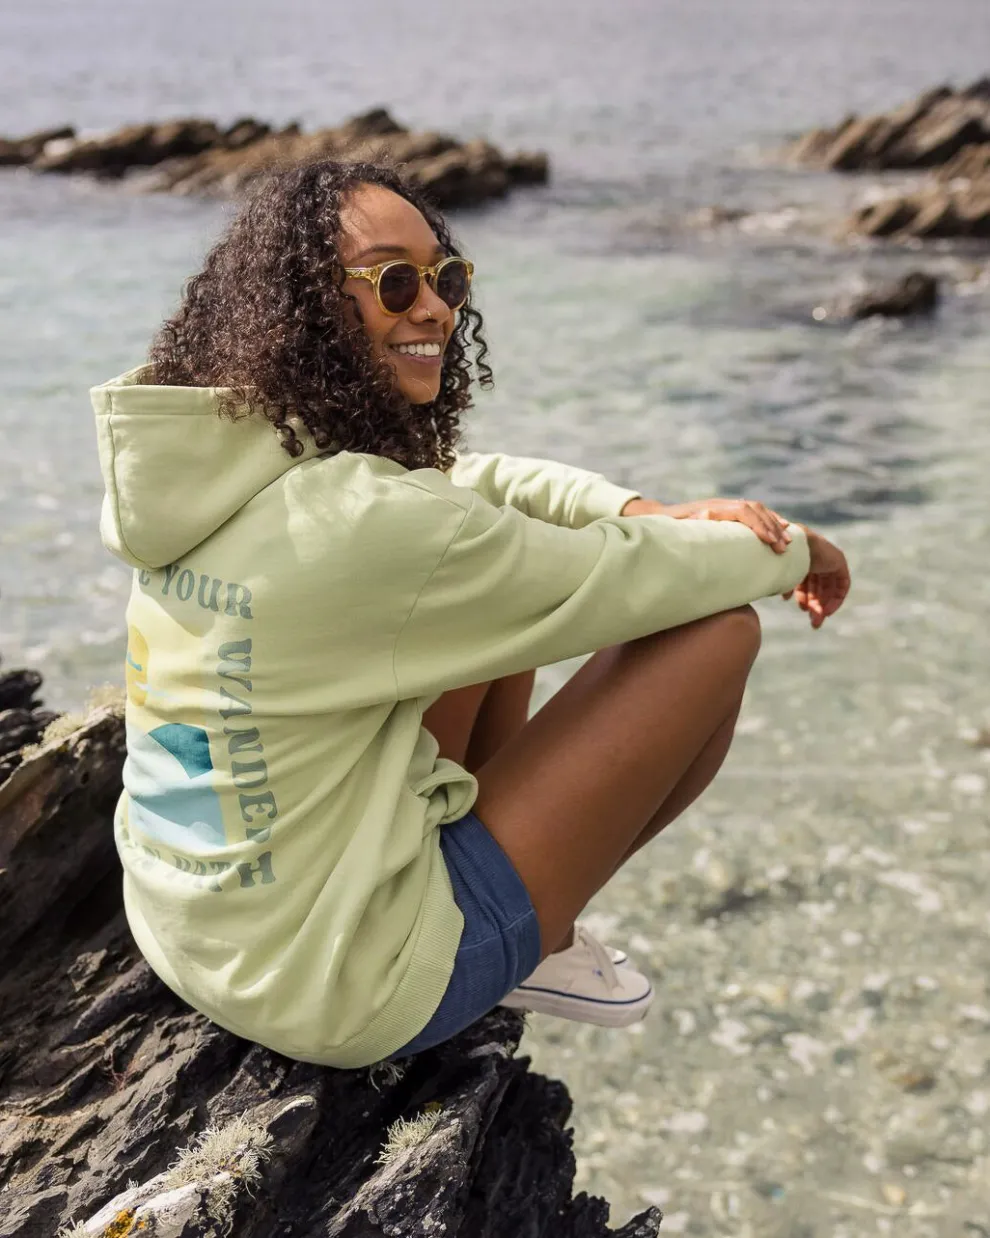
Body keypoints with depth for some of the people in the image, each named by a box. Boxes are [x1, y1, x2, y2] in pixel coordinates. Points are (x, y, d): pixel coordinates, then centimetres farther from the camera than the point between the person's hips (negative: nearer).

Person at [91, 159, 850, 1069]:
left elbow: (465, 480, 10)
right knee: (719, 629, -5)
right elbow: (629, 582, -16)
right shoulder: (361, 518, -27)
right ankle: (534, 943, 12)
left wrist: (653, 514, -4)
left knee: (502, 572, 14)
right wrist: (790, 550, 3)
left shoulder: (224, 463, 0)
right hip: (343, 994, -8)